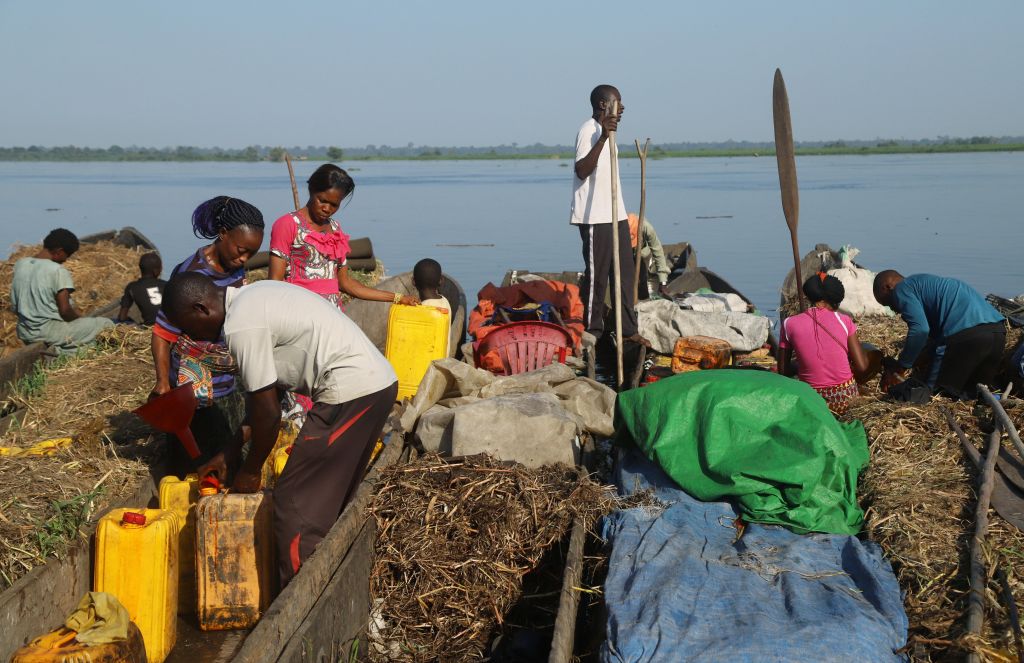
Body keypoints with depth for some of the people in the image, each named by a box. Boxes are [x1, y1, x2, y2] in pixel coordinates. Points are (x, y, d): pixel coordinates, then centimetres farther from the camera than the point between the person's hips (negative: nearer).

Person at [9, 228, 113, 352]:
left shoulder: (20, 264, 4)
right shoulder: (58, 271, -18)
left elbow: (14, 306, 10)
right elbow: (65, 310, -19)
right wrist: (81, 318, 0)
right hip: (50, 333, -8)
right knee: (106, 324, 1)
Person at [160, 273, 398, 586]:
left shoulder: (241, 326, -14)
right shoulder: (252, 299, 15)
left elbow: (268, 412, -9)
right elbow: (261, 388, 21)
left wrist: (250, 471, 7)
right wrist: (231, 451, 24)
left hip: (351, 392, -10)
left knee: (295, 505, -3)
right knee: (331, 502, 19)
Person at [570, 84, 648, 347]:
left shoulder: (606, 131, 18)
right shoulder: (589, 130, -14)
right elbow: (582, 171, -28)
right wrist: (603, 138, -35)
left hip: (615, 214, 10)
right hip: (595, 217, -10)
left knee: (625, 272, 9)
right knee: (596, 275, -2)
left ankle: (628, 329, 15)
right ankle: (593, 331, 8)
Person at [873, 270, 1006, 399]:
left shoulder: (902, 289, 6)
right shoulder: (927, 283, 35)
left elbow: (920, 330, -10)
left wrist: (899, 369, 1)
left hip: (969, 332, -9)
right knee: (972, 394, 20)